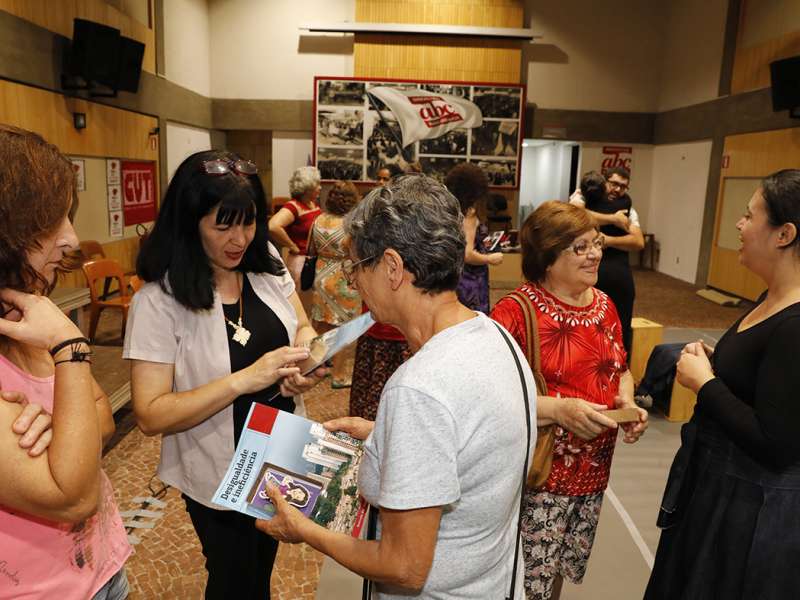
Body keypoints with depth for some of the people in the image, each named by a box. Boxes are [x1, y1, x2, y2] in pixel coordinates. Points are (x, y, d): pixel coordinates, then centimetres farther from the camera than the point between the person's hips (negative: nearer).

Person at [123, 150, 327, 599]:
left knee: (263, 564, 31)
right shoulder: (160, 301, -23)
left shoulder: (266, 263, -9)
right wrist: (245, 379, -35)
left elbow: (303, 327, 2)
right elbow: (152, 415, -23)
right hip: (220, 475, -4)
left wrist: (307, 361, -21)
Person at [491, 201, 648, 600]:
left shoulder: (604, 305, 5)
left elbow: (621, 371, 18)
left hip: (594, 470, 6)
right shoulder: (516, 311, -17)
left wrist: (627, 403, -1)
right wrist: (559, 409, -29)